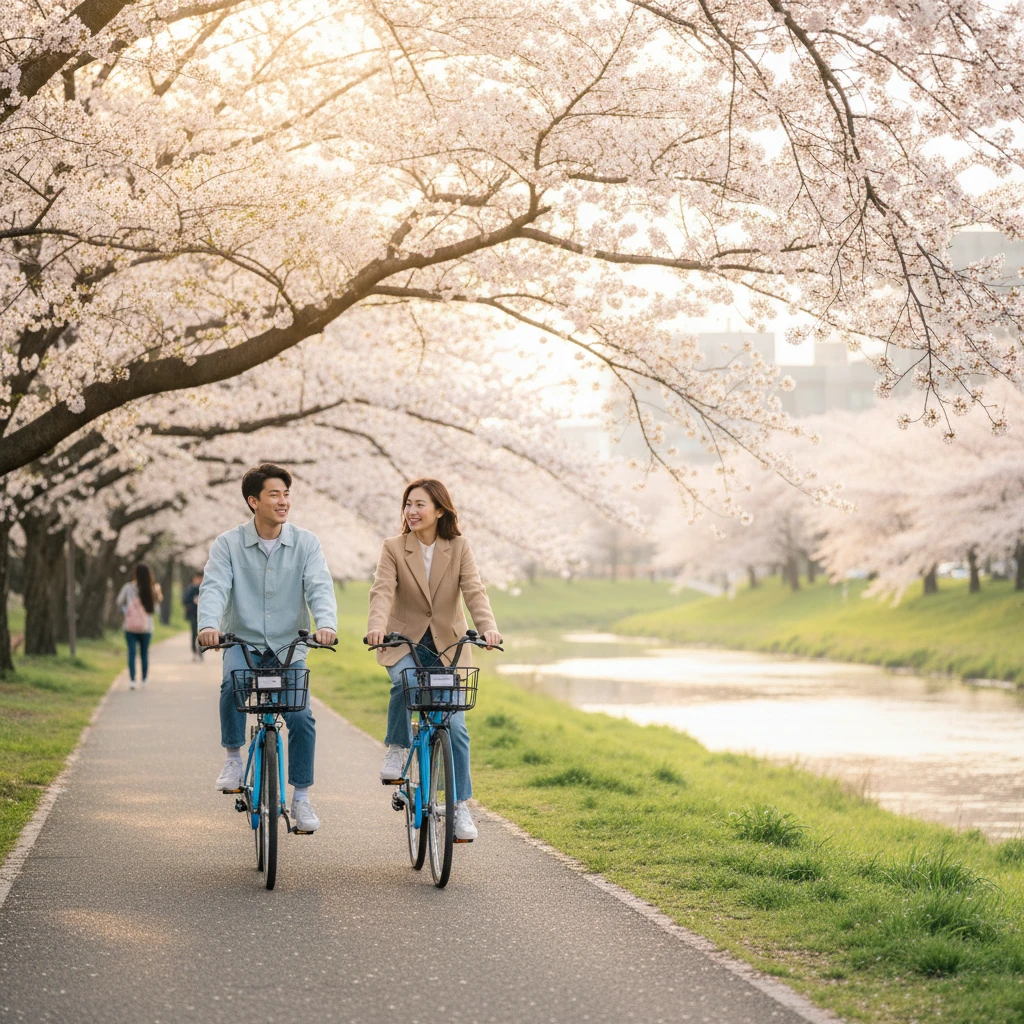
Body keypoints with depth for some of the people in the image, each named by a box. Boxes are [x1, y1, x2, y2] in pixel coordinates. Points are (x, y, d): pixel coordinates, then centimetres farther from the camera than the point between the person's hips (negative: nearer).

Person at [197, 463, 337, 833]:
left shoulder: (306, 543, 0)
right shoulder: (228, 544, -3)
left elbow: (320, 586, -13)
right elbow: (214, 587, -15)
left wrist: (326, 623, -34)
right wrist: (208, 625, -36)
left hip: (289, 647, 1)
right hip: (242, 642, -1)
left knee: (301, 717, -12)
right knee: (233, 683, -32)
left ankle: (300, 797, 4)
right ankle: (233, 758, -11)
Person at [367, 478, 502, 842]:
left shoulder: (458, 547, -3)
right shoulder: (394, 548, -5)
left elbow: (474, 591, -14)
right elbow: (382, 591, -19)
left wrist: (488, 627, -34)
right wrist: (376, 625, -40)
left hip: (447, 645, 1)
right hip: (405, 641, -1)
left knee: (455, 725, -6)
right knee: (404, 681, -35)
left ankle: (461, 806, 3)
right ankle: (397, 748, -8)